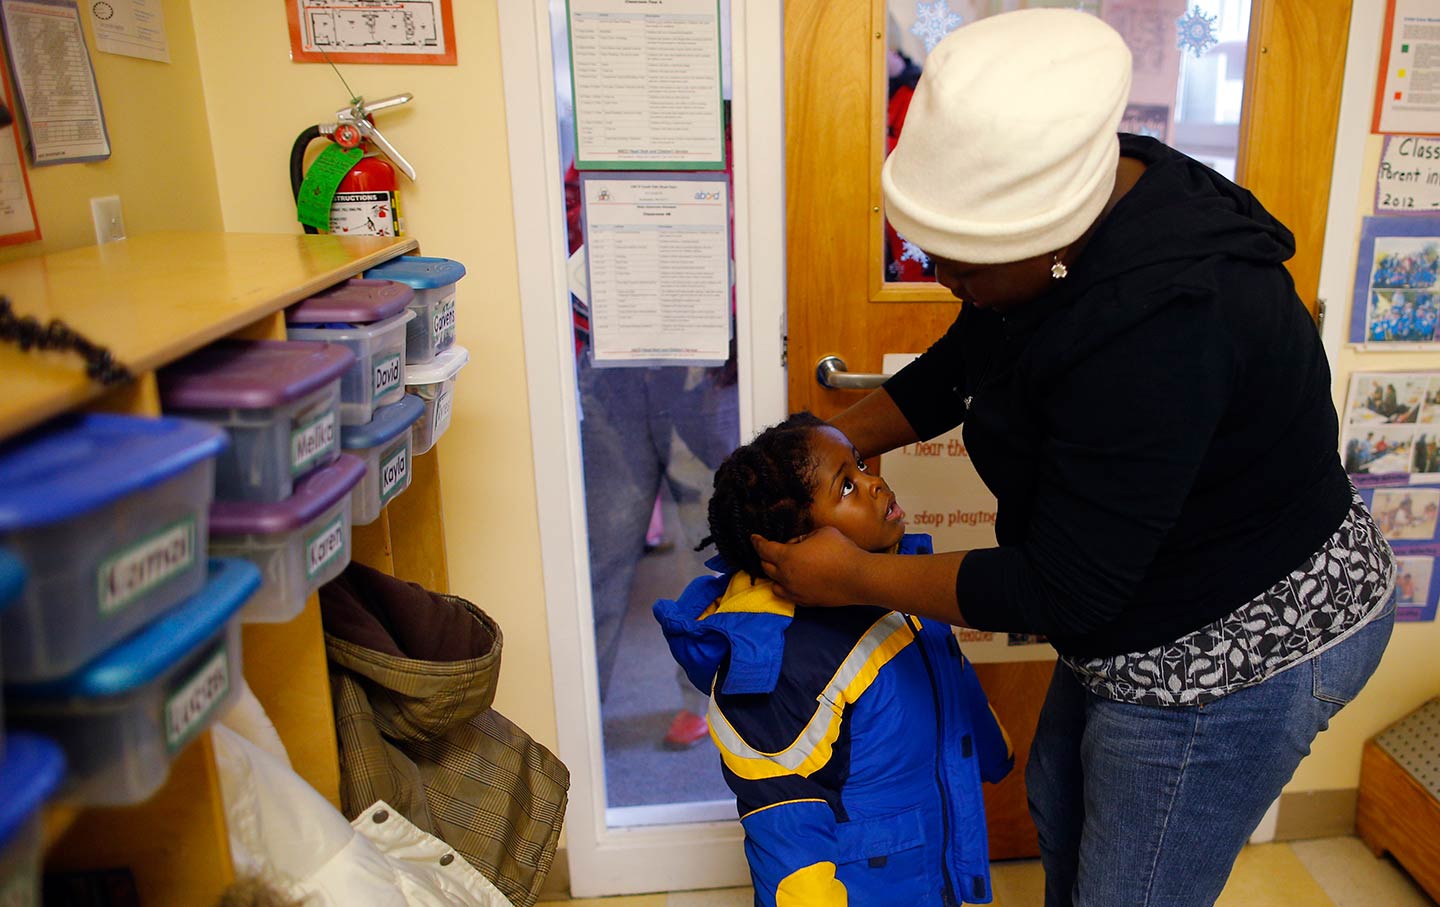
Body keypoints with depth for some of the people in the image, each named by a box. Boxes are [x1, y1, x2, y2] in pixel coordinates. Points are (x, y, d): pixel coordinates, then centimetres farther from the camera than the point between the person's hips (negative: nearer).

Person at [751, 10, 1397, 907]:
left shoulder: (1155, 333, -38)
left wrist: (859, 578, -21)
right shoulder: (1066, 213, -9)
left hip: (1235, 659, -9)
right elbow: (955, 369, 7)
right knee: (1061, 809, 29)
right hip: (1137, 611, 9)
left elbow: (1060, 591, -31)